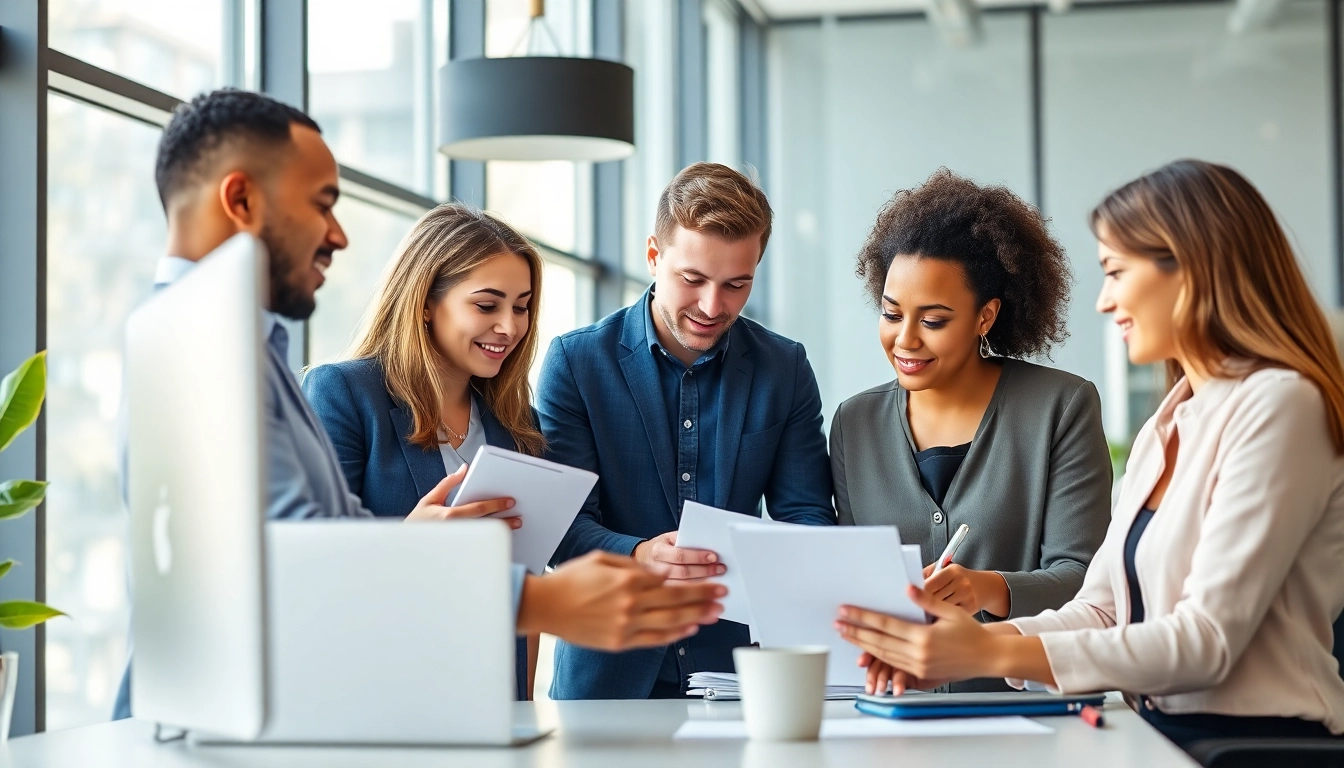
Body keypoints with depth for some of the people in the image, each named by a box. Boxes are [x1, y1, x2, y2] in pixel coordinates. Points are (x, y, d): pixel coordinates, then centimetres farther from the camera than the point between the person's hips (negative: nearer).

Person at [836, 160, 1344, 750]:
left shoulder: (1278, 405, -10)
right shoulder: (1164, 429, 18)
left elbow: (1209, 640, -17)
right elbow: (1100, 610, 11)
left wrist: (997, 654, -20)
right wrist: (961, 646, -7)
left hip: (1258, 742, -7)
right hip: (1167, 734, 7)